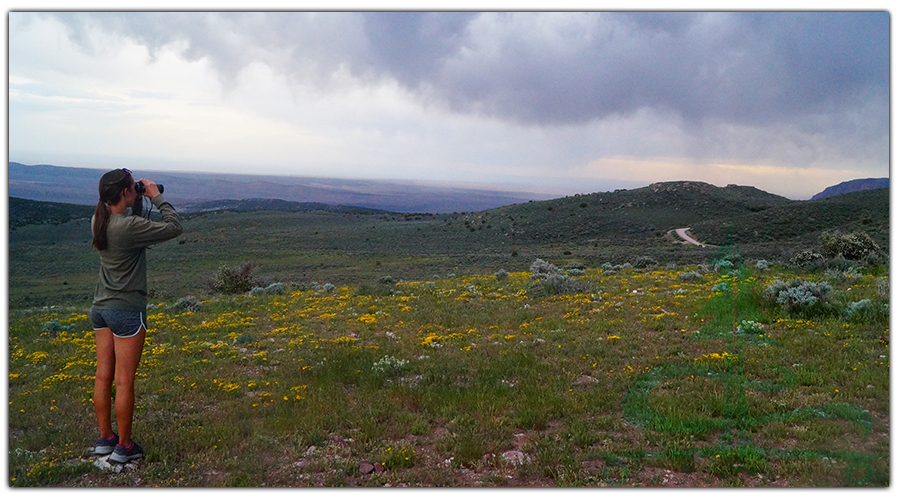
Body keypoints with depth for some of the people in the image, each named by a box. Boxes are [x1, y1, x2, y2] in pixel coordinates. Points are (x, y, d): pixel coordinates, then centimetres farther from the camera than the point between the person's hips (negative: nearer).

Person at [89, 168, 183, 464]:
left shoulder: (98, 222, 2)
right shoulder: (129, 227, -23)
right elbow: (174, 228, -17)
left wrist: (139, 202, 7)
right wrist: (157, 197, -8)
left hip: (100, 307, 8)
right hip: (127, 311, -8)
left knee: (103, 376, 14)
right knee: (124, 382, 2)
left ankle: (104, 438, 26)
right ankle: (123, 447, 13)